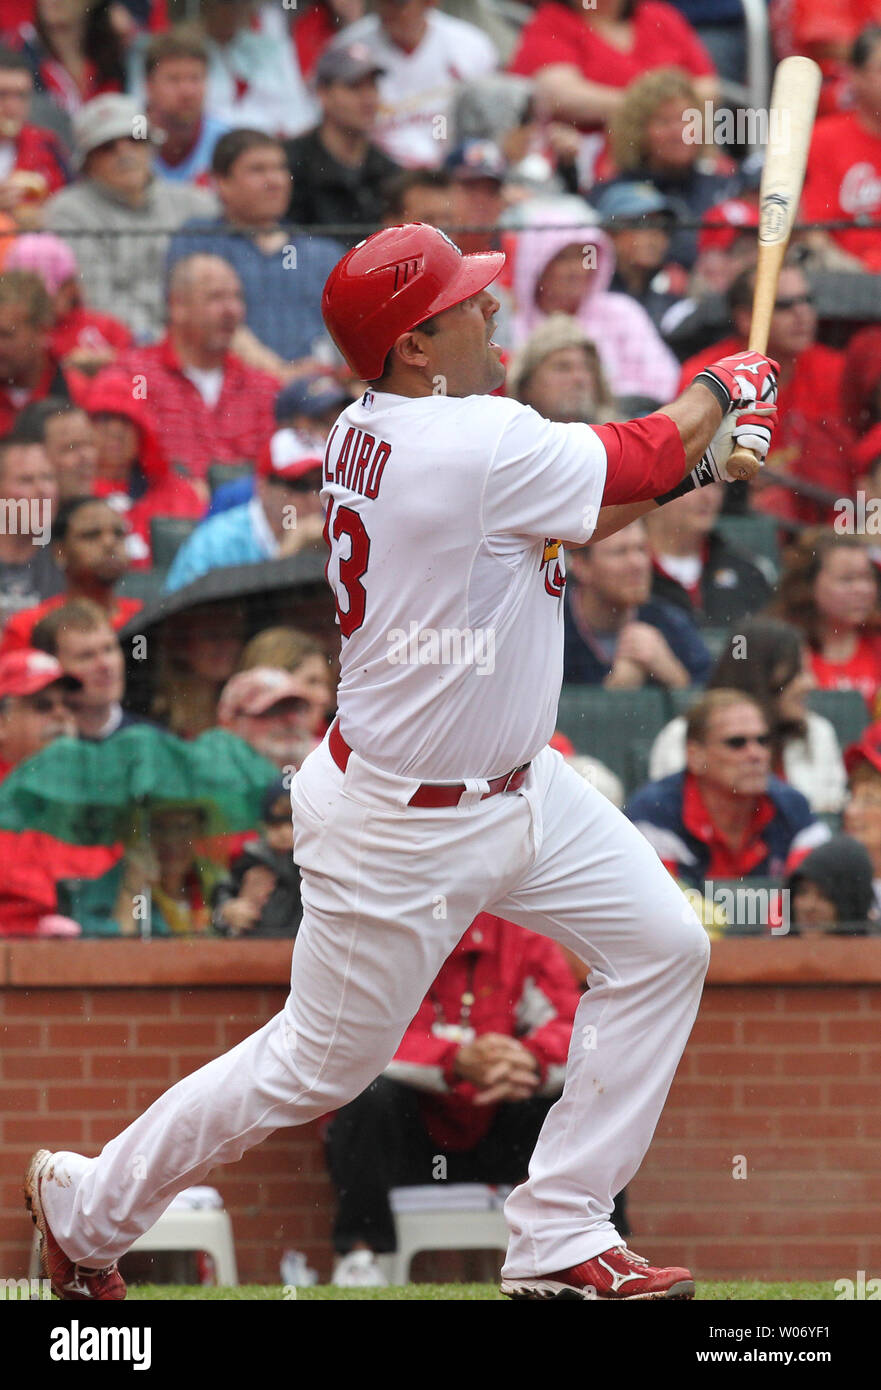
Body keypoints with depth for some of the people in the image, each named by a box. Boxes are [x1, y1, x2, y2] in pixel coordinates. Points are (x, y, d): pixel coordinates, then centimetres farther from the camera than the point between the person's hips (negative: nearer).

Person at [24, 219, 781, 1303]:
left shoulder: (368, 432, 0)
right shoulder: (478, 442, -28)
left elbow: (563, 515, 13)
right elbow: (645, 461, -14)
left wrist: (692, 454, 2)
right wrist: (725, 388, 6)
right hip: (400, 830, -9)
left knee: (663, 948, 6)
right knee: (318, 1065, 4)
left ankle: (558, 1247, 10)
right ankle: (86, 1205, 25)